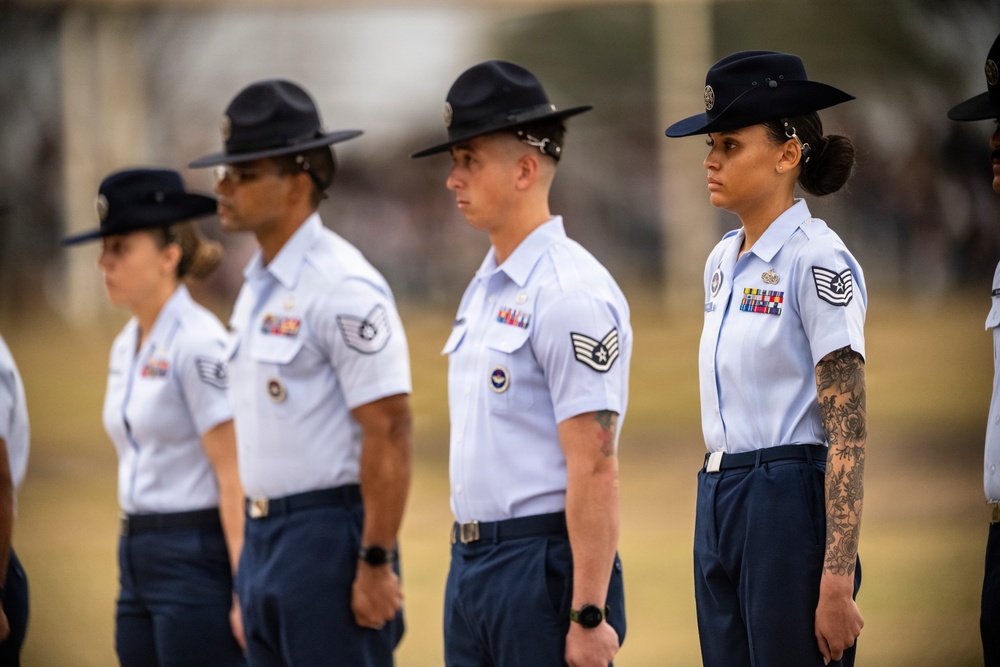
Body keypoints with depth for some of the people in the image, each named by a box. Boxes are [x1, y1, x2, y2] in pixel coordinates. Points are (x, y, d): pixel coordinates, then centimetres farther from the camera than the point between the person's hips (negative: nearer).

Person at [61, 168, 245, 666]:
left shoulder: (199, 344, -13)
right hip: (138, 559, 9)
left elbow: (234, 477, -16)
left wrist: (246, 591, -20)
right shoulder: (126, 347, 14)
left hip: (195, 556, -9)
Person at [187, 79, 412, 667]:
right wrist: (256, 546, 17)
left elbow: (389, 433, -18)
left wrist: (377, 565, -20)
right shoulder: (258, 286, 14)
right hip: (264, 539, 9)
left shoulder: (343, 288, -15)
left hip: (327, 534, -9)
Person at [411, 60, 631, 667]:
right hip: (470, 565, 9)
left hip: (544, 565, -9)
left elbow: (595, 469, -18)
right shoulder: (485, 290, 15)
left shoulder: (570, 294, -14)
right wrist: (470, 564, 16)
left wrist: (588, 616, -20)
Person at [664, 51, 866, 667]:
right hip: (720, 501, 9)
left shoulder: (817, 262, -12)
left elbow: (848, 436, -16)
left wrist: (837, 580, -21)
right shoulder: (724, 262, 13)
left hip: (791, 500, -9)